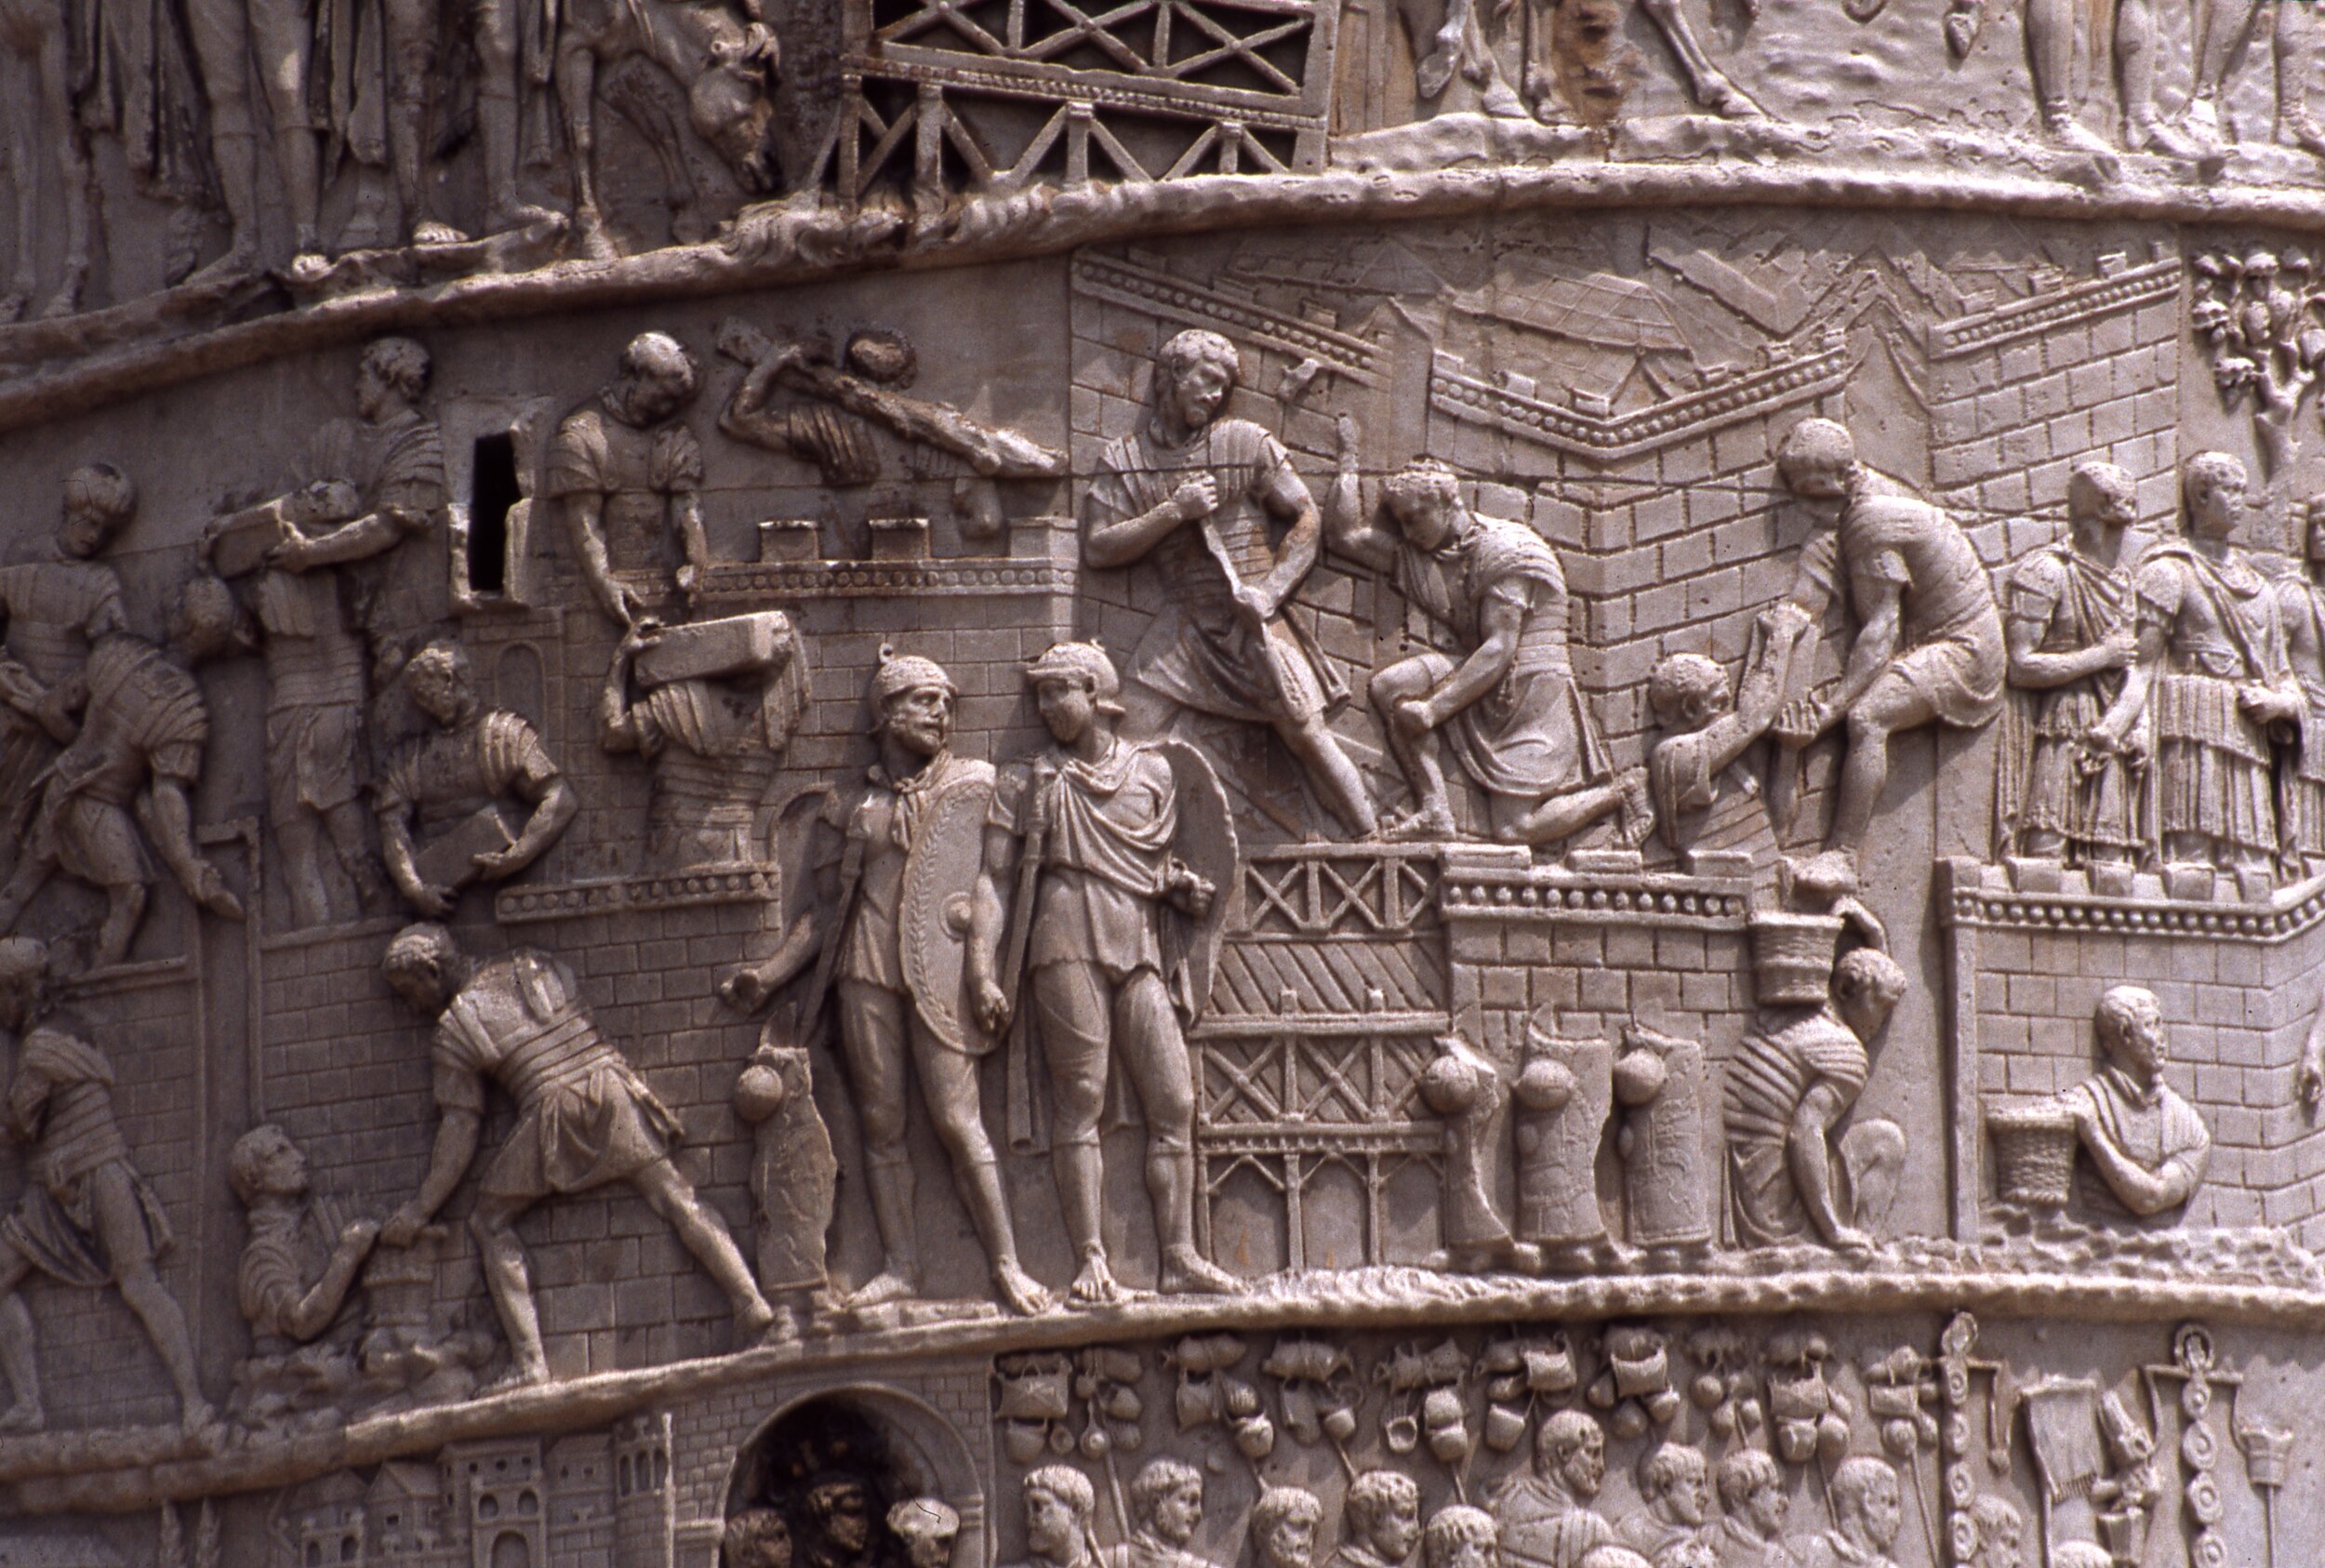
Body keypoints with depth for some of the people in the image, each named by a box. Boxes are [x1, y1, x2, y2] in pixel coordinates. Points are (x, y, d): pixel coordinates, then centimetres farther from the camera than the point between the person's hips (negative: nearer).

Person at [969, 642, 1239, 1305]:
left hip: (1140, 949, 3)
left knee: (1174, 1101, -5)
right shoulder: (1030, 785, 13)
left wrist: (1185, 887, 1)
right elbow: (992, 878, 8)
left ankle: (1180, 1255, -4)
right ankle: (1091, 1260, -12)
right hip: (1069, 943, -3)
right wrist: (982, 971, -3)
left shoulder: (1152, 772, 18)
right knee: (1080, 1100, -9)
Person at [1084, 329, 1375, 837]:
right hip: (1186, 624, 1)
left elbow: (1307, 520, 5)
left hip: (1253, 620, -1)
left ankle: (1372, 843, -8)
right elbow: (1098, 549, -1)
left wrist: (1271, 591, -8)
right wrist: (1174, 512, -11)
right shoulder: (1123, 460, 6)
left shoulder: (1246, 443, 4)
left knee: (1305, 731, -11)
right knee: (1127, 742, -9)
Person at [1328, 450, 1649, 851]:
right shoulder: (1418, 556, 11)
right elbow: (1346, 536, 7)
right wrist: (1348, 456, 7)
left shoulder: (1504, 550, -12)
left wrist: (1434, 708, -23)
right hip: (1486, 694, 7)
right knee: (1391, 686, -19)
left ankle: (1622, 790, 9)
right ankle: (1434, 812, -20)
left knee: (1515, 829, -16)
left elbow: (1499, 650, -19)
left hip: (1532, 693, -7)